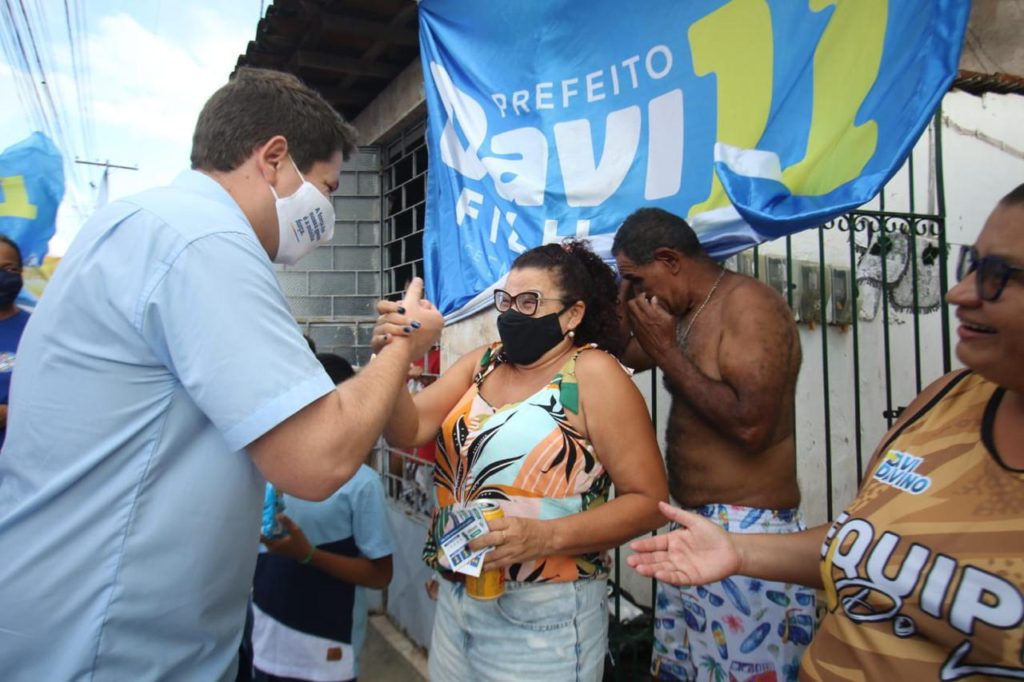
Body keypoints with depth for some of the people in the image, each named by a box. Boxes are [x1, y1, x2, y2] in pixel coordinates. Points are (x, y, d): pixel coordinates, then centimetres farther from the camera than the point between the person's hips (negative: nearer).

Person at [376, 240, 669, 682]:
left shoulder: (593, 374, -13)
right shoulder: (480, 363, 4)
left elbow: (649, 500, -13)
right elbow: (407, 432, -3)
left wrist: (546, 536, -25)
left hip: (544, 614, -5)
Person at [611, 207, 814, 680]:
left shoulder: (747, 303, -15)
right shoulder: (685, 314, 12)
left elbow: (750, 425, -25)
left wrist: (666, 350, -17)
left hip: (748, 532, -9)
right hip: (695, 526, 9)